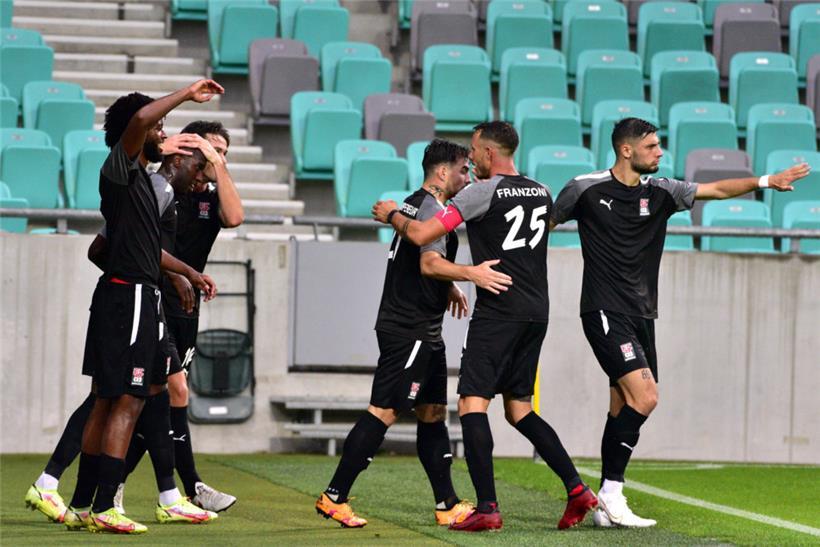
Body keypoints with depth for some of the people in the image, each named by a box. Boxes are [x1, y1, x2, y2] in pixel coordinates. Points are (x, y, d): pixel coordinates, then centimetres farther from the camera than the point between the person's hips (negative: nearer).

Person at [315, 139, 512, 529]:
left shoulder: (413, 204, 19)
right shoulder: (432, 208, -13)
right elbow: (430, 263, -28)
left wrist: (448, 288, 40)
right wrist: (470, 273, -41)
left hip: (421, 332, 11)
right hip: (409, 330, -11)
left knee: (433, 413, 10)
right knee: (383, 412, -11)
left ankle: (448, 506, 12)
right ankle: (334, 497, -10)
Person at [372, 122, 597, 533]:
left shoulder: (483, 193, -8)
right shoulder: (541, 194, 13)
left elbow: (421, 235, -12)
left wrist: (391, 215, 8)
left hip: (498, 311, -7)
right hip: (536, 312, 7)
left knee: (472, 403, -7)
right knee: (518, 408, 16)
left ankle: (487, 507, -18)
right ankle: (576, 488, 6)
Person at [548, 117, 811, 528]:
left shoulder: (660, 192, 8)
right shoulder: (585, 189, -3)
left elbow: (715, 189, 4)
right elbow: (543, 226, 8)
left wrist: (764, 181, -9)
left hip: (641, 316, 6)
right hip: (604, 312, -6)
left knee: (623, 410, 5)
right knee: (644, 397, -19)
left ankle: (606, 506, 10)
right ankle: (611, 494, -12)